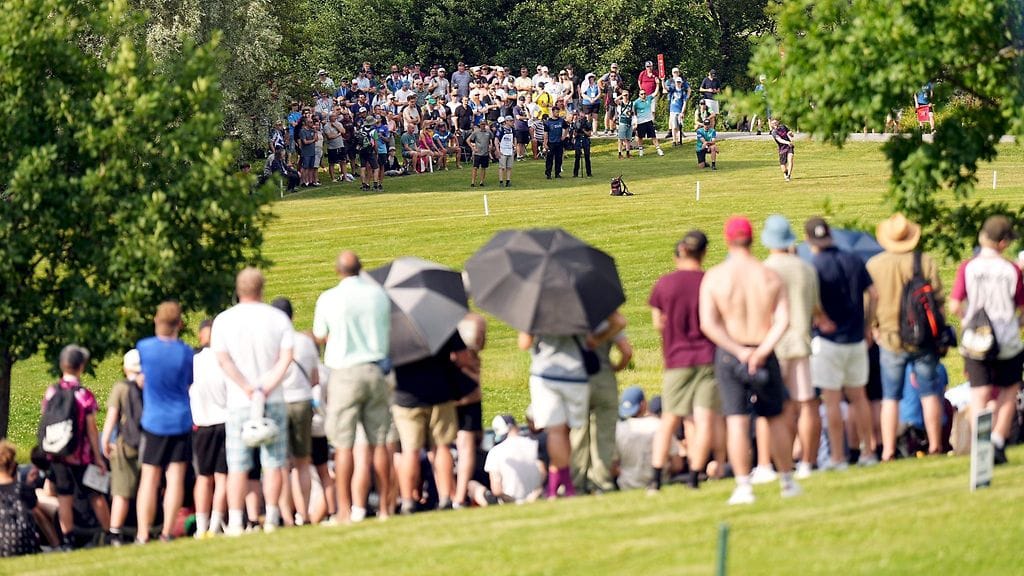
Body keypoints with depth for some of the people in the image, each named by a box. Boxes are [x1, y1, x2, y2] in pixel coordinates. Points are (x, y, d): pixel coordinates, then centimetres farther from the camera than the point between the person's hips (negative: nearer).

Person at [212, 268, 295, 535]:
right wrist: (267, 387, -12)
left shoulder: (224, 320, 1)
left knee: (237, 466, 0)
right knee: (273, 463, 5)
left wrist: (247, 388, -10)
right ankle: (271, 520, 2)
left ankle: (235, 523, -4)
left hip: (239, 403, 0)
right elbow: (286, 357, -7)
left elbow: (222, 359, -9)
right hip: (274, 401, 0)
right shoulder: (278, 318, 2)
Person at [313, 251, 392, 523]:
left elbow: (319, 337, 6)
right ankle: (385, 507, 7)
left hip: (345, 374, -3)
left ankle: (346, 510, -6)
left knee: (343, 445, -2)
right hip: (375, 370, 4)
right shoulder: (378, 294, 4)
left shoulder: (329, 299, -7)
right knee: (379, 442, 7)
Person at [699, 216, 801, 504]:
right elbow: (783, 320, -11)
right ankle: (788, 481, 22)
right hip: (764, 355, 1)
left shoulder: (714, 277, -5)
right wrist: (762, 351, -15)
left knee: (736, 421, -2)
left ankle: (743, 486, -6)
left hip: (729, 352, -1)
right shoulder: (771, 276, -1)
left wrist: (739, 351, -13)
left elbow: (708, 324, -12)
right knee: (775, 418, 14)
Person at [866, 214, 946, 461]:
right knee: (929, 392, 10)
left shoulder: (874, 265, -5)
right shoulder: (926, 262, -6)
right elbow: (938, 299, -1)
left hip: (891, 339, 0)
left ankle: (888, 450, 1)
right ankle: (935, 444, 11)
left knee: (890, 397, 5)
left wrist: (875, 329, 15)